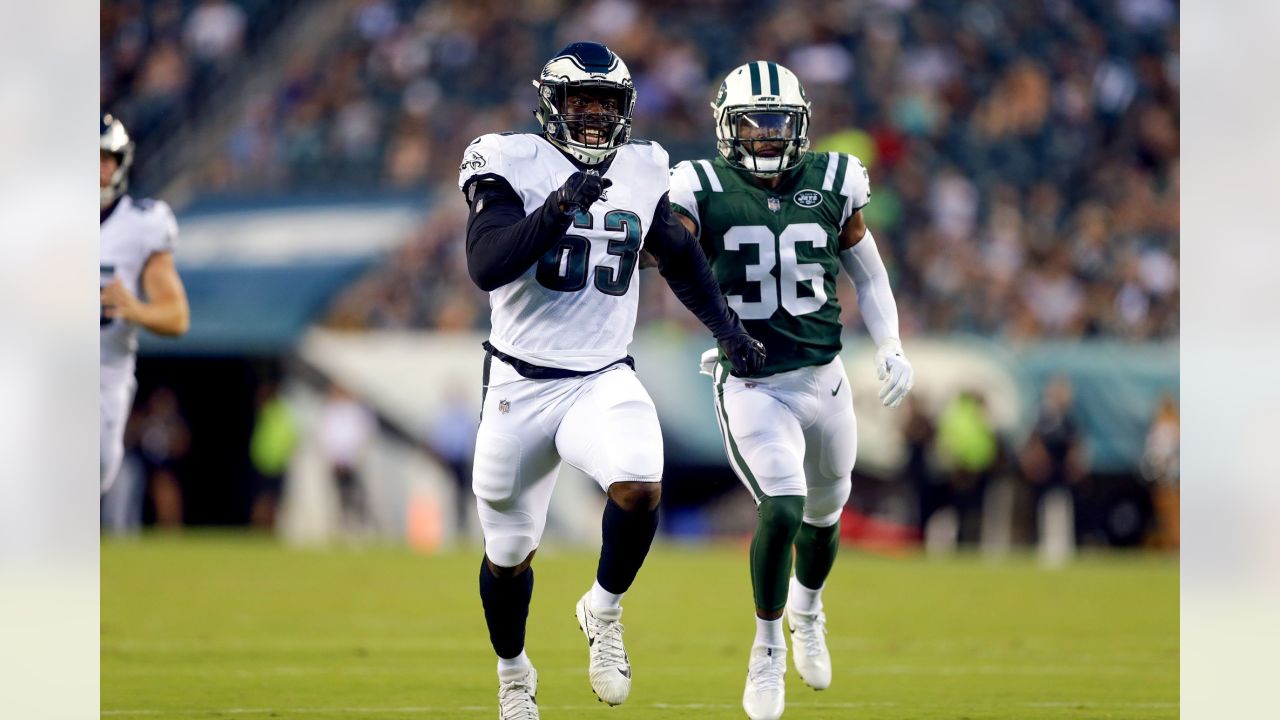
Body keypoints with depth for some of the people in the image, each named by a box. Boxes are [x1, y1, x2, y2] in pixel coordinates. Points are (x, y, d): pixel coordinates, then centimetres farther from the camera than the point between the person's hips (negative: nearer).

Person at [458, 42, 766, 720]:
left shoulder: (642, 174, 7)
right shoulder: (513, 165, -7)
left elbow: (681, 259, 24)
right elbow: (486, 267, -21)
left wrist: (730, 332, 18)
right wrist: (558, 207, -31)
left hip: (603, 380, 2)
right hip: (519, 386, -2)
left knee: (638, 488, -29)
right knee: (509, 555, 10)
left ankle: (604, 610, -2)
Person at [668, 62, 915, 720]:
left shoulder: (832, 184, 1)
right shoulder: (705, 191, -6)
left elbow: (868, 275, 12)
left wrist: (891, 347, 2)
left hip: (822, 380, 4)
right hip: (750, 387, -4)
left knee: (824, 509, 20)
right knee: (783, 506, -22)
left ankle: (807, 610, 52)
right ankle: (767, 647, -1)